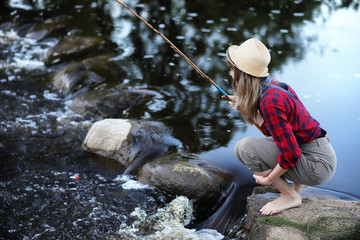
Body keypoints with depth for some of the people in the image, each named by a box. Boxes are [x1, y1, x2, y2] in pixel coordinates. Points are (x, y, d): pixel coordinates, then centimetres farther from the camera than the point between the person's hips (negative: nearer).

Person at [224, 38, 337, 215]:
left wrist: (269, 178, -10)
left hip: (318, 164, -9)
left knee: (244, 148, -16)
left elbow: (291, 154, -24)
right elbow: (272, 129, 15)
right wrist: (245, 108, 12)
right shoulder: (273, 87, 3)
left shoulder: (270, 101, -24)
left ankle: (290, 196, -3)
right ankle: (301, 182, 18)